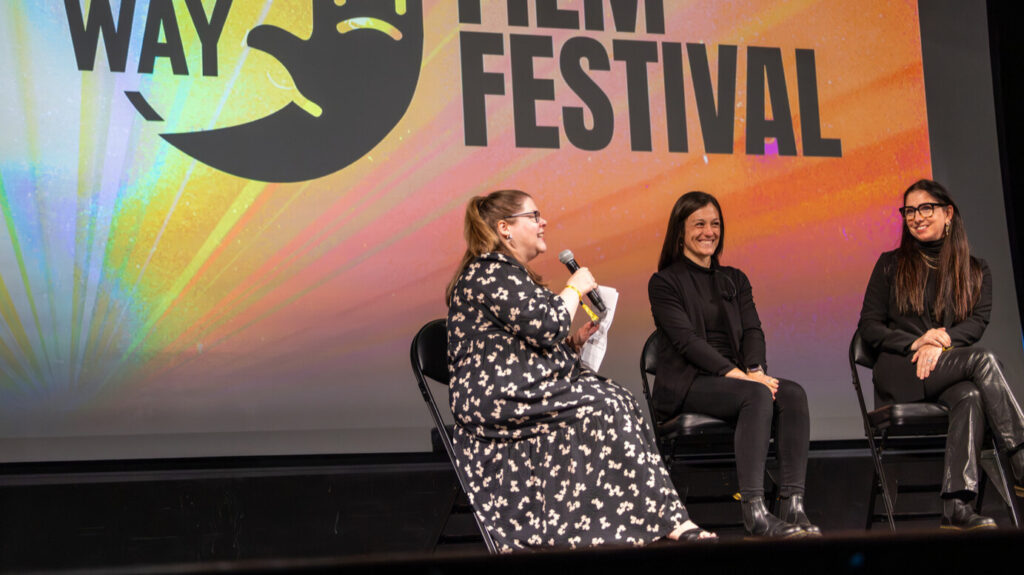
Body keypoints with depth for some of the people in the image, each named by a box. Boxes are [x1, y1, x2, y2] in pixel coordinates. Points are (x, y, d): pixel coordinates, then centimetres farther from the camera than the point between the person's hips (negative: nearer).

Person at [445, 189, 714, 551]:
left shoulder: (512, 274, 24)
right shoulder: (490, 272, -10)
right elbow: (546, 325, -19)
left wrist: (573, 342, 9)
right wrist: (575, 289, -2)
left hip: (526, 392, 10)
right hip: (501, 398, -10)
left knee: (619, 400, -13)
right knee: (605, 406, -21)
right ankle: (669, 522, -20)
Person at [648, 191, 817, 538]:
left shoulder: (735, 280, 22)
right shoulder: (665, 282, 4)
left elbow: (752, 331, 8)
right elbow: (687, 340, -10)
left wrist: (755, 370, -14)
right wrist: (737, 374, -21)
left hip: (733, 378, 5)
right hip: (687, 385, -5)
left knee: (792, 393, -26)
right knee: (758, 395, -34)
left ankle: (793, 506, -36)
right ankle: (754, 512, -42)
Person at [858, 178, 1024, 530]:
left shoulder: (975, 271, 19)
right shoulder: (891, 264, 14)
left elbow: (978, 322, 3)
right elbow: (869, 327, 7)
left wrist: (941, 341, -18)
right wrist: (915, 343, -11)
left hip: (950, 372, 2)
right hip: (899, 372, -2)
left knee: (970, 396, -37)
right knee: (984, 360, -30)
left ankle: (956, 509, -48)